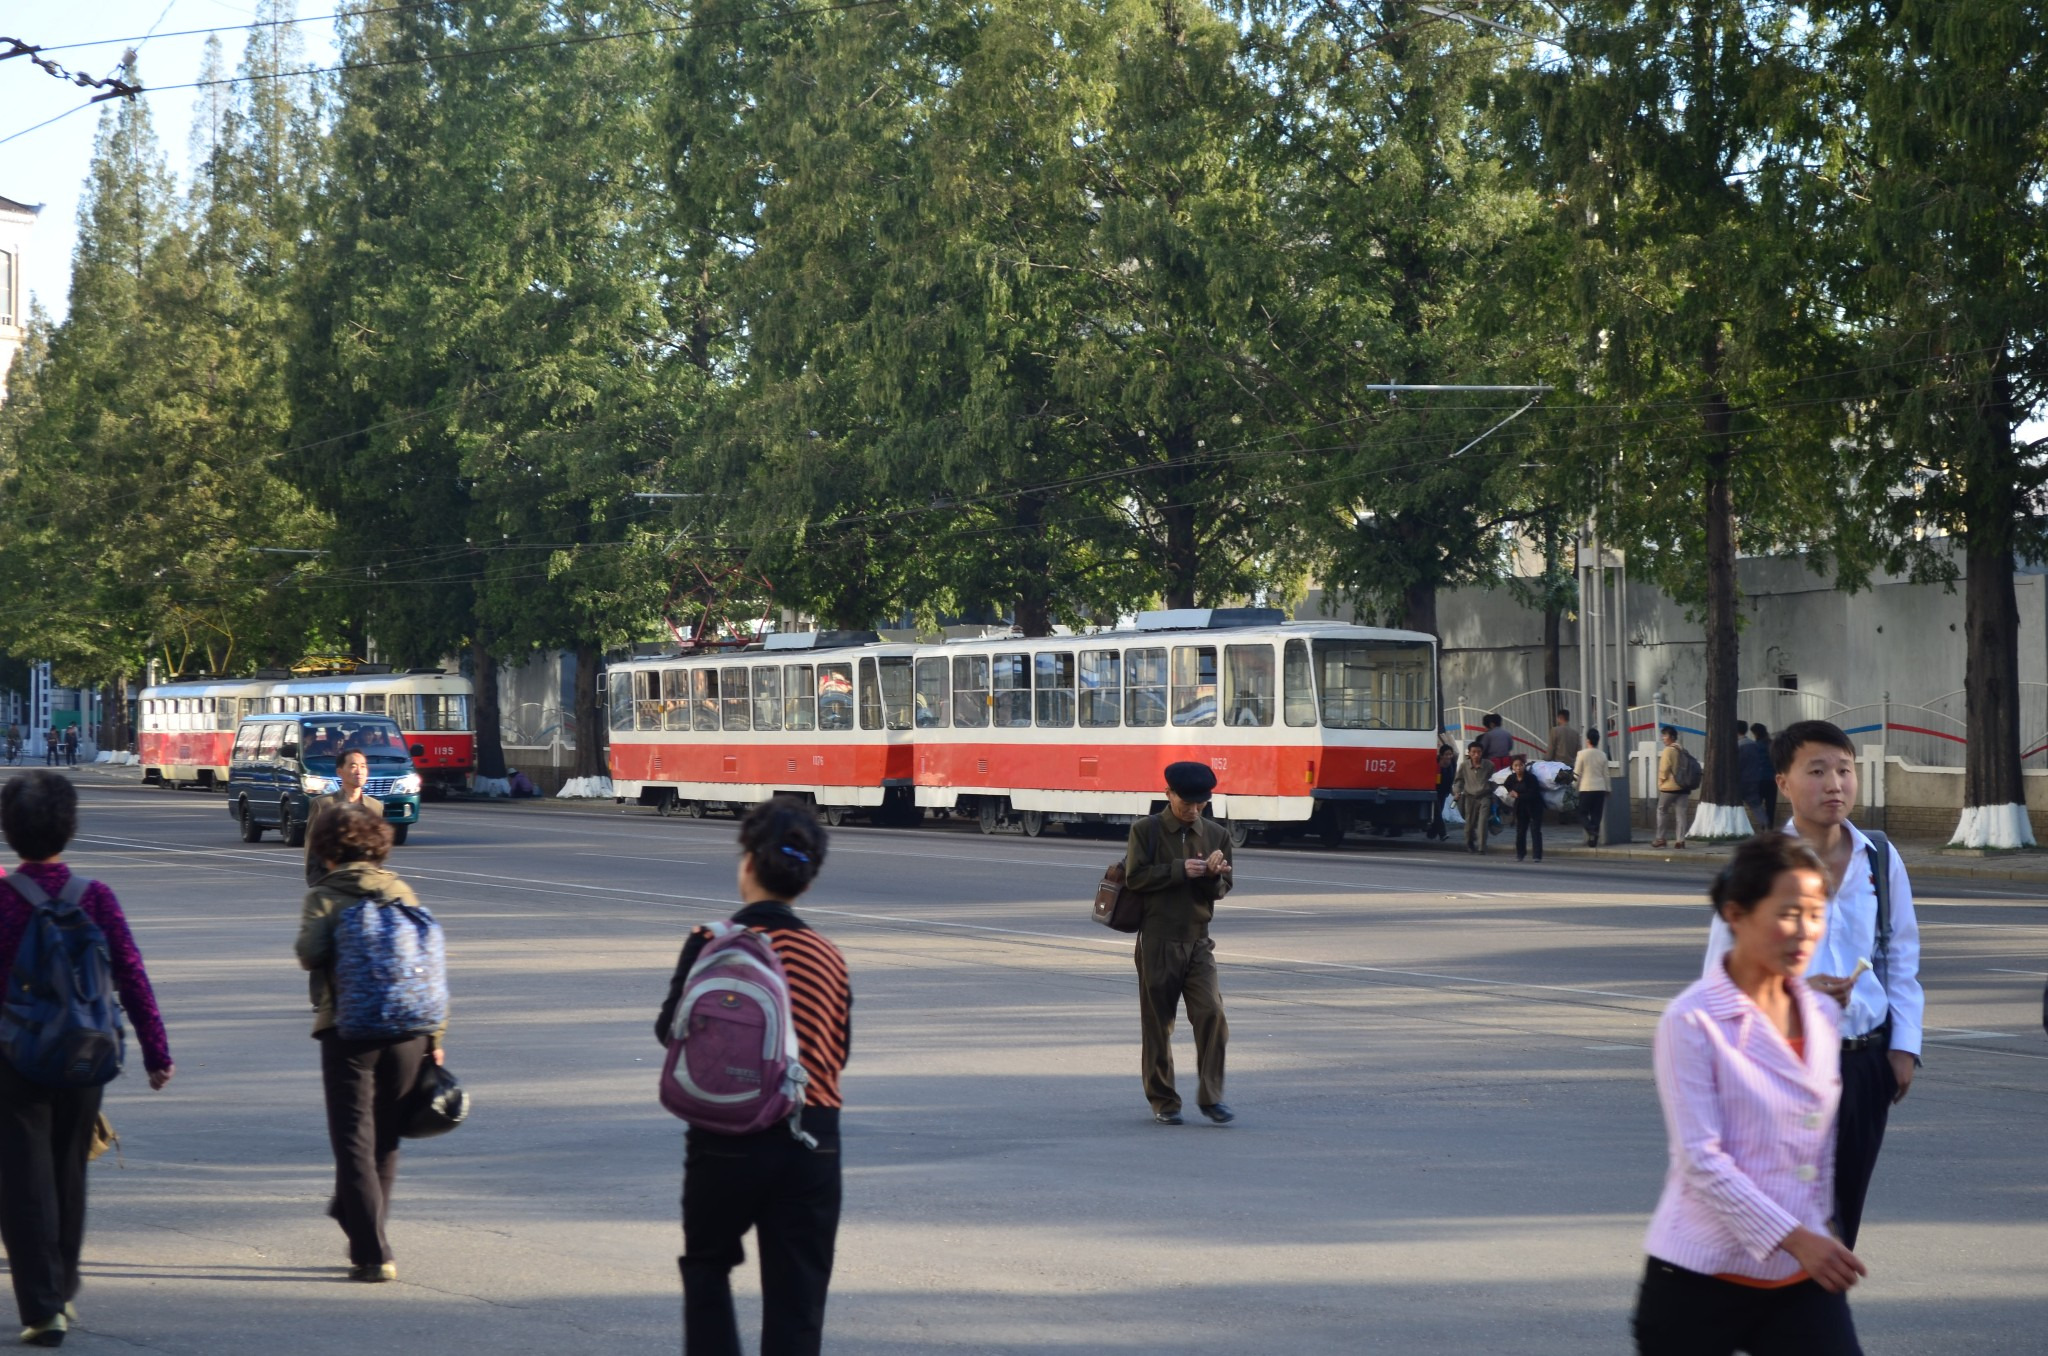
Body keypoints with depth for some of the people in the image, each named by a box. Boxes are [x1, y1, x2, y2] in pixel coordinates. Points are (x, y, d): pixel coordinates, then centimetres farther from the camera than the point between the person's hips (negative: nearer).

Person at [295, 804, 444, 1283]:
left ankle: (372, 1255, -5)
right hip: (407, 1031, 4)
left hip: (347, 1032, -4)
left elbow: (310, 952, -18)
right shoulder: (403, 893, 9)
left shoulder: (324, 897, -1)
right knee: (385, 1141, 17)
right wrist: (435, 1035, 10)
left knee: (354, 1141, 1)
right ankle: (365, 1237, 27)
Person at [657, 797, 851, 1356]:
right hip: (813, 1142, 2)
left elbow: (672, 1030, -3)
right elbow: (839, 1052, 8)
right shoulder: (828, 957, 2)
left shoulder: (712, 944, -8)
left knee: (706, 1266, 21)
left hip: (726, 1139, -2)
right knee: (797, 1302, 6)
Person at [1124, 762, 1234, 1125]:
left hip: (1198, 939, 3)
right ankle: (1162, 1101, 12)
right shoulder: (1146, 830, -2)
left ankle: (1210, 1095, -2)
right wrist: (1180, 870, -16)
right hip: (1157, 940, -3)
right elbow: (1134, 878, -9)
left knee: (1211, 1013, -10)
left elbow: (1221, 890, 9)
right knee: (1157, 1022, 2)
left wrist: (1214, 875, -14)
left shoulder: (1216, 834, 8)